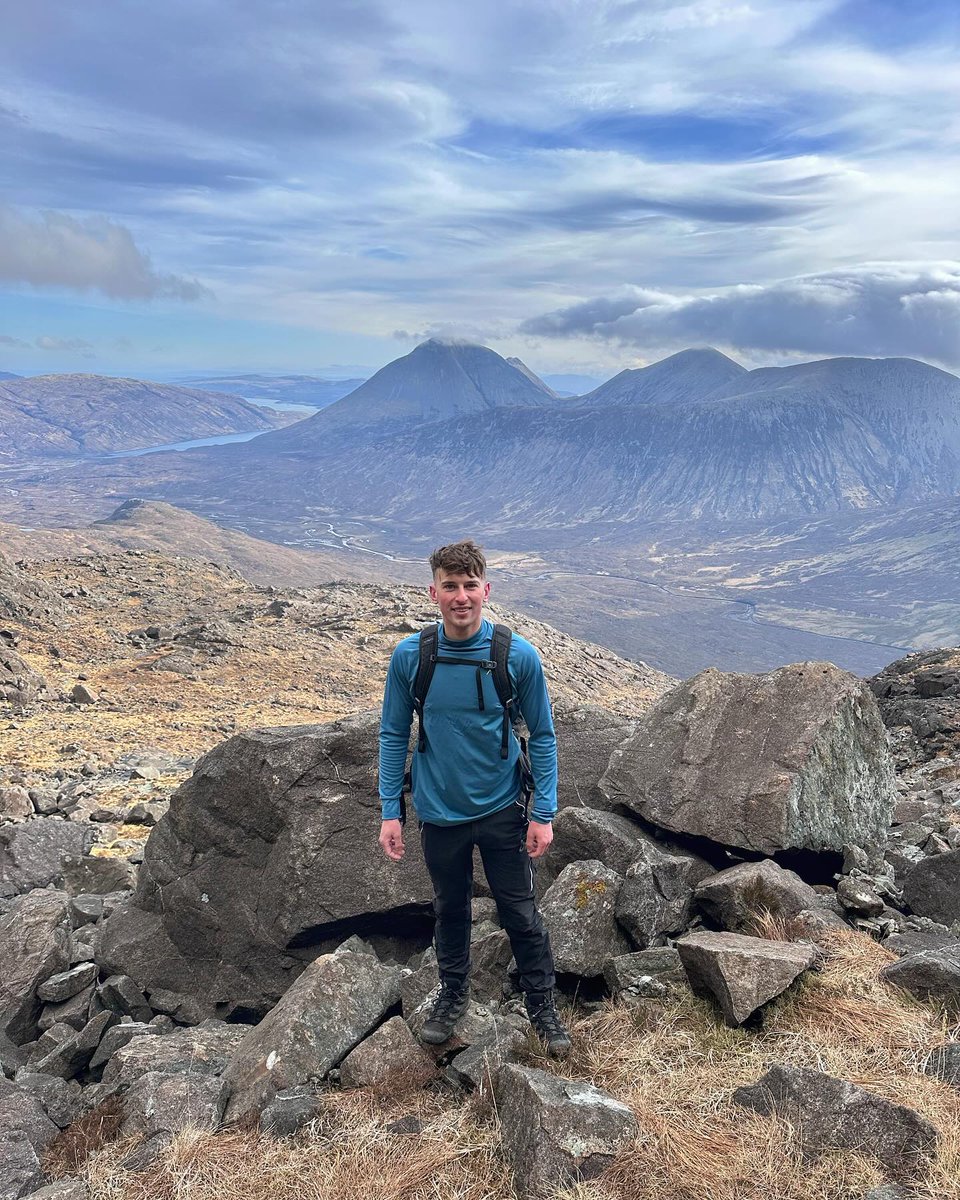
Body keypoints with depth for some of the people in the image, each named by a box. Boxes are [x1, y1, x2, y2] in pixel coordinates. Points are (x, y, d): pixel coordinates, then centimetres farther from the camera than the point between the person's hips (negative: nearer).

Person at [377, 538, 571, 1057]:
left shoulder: (518, 655, -15)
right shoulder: (409, 656, -12)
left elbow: (542, 736, -5)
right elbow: (393, 735, -2)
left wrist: (543, 813, -7)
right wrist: (390, 811, -3)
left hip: (502, 809, -1)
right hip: (440, 813, 2)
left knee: (520, 913, 10)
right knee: (450, 908, 20)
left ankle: (542, 1006, 32)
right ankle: (453, 994, 44)